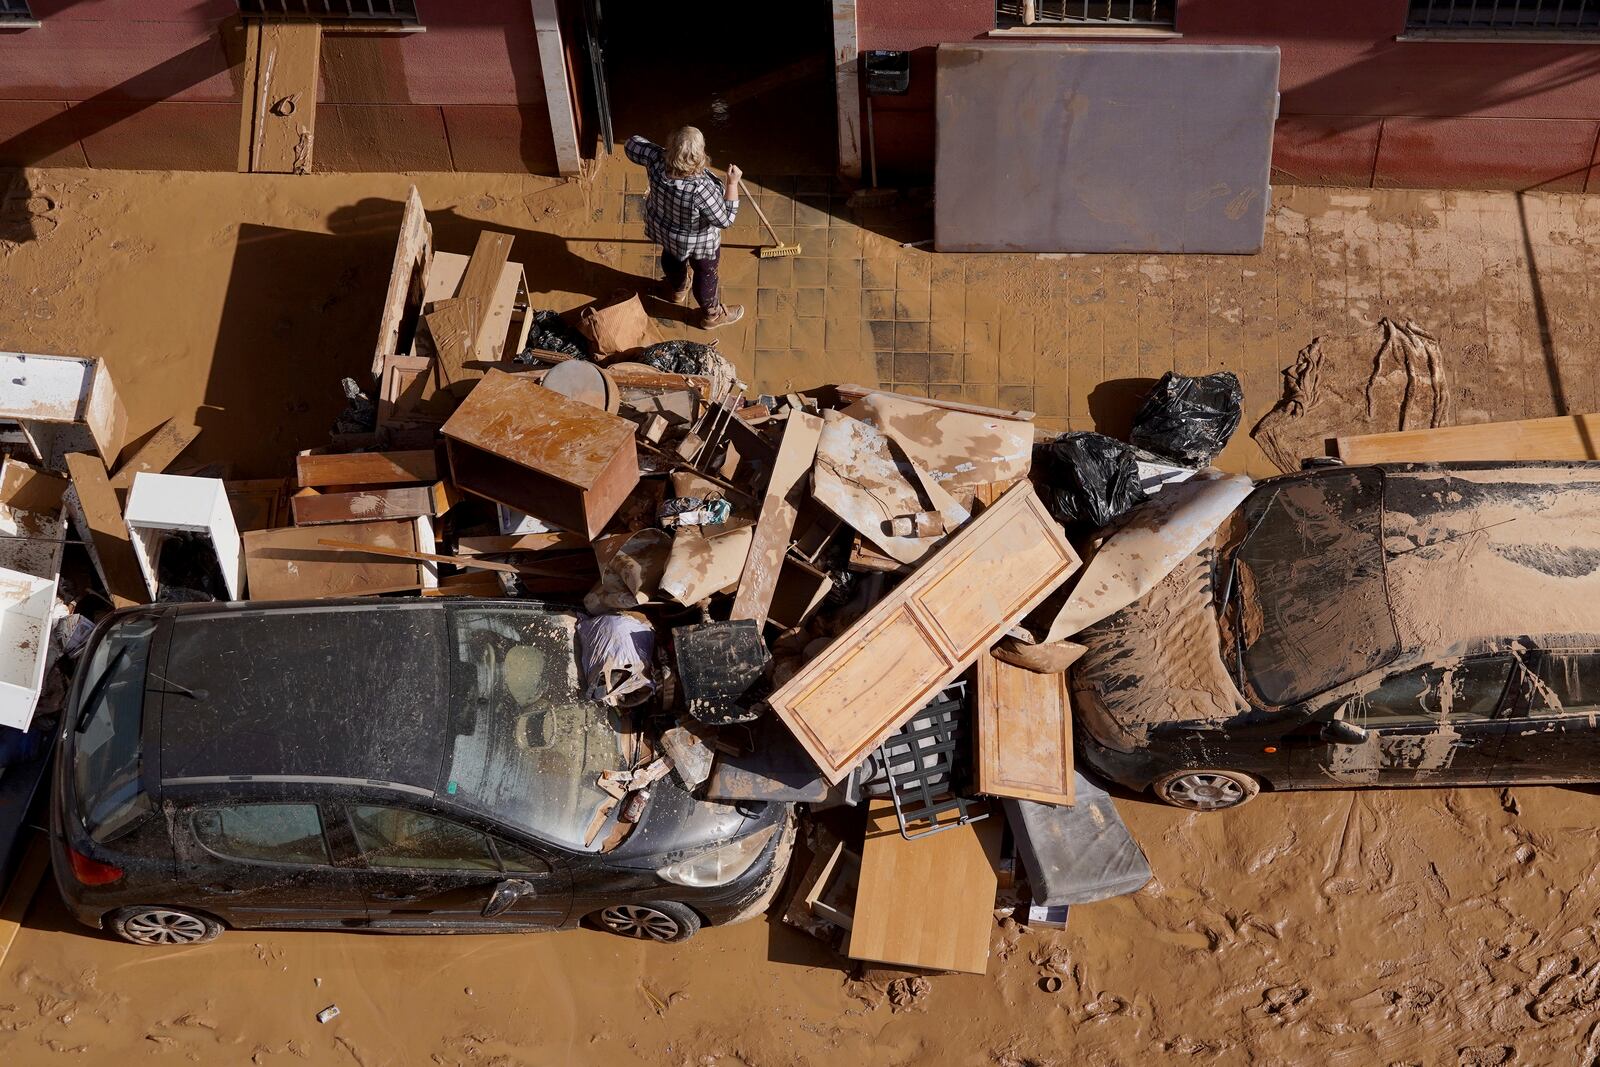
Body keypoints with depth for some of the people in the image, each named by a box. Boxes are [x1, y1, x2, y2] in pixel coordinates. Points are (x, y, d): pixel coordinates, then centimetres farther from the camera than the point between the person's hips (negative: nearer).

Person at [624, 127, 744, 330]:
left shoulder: (657, 160, -31)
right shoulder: (701, 188, -46)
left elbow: (632, 147, -11)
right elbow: (725, 220, -31)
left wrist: (634, 139, 9)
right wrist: (732, 183, -28)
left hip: (662, 227, 6)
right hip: (696, 242, -6)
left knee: (672, 257, 38)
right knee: (706, 275, 25)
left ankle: (677, 290, 68)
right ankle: (712, 314, 52)